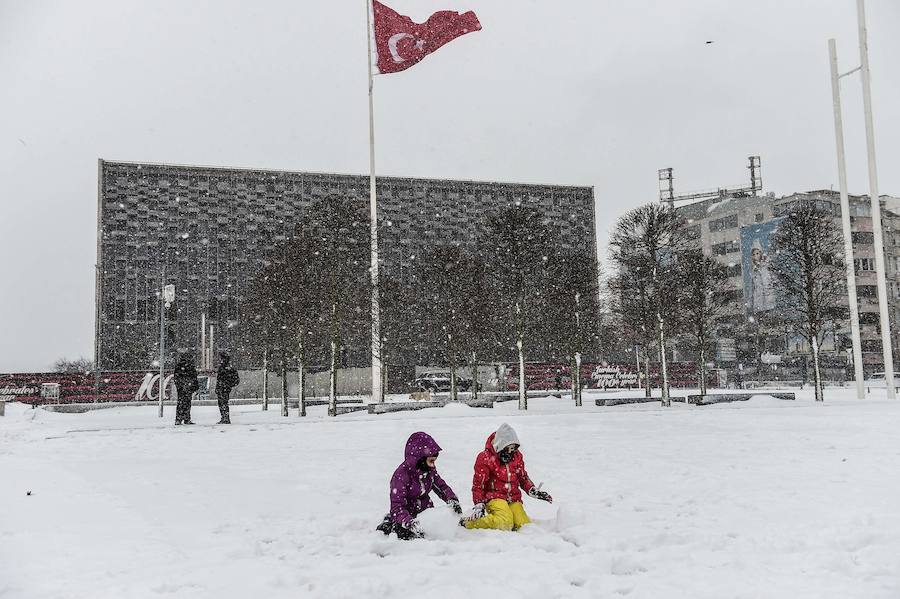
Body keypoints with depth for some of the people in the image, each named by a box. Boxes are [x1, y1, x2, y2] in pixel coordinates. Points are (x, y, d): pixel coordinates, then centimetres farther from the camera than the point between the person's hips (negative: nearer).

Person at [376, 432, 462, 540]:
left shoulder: (430, 470, -2)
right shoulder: (401, 474, -23)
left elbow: (441, 486, 10)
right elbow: (397, 507, -26)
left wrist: (452, 500, -10)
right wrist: (409, 522, -42)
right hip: (408, 514, -5)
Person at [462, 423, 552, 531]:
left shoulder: (517, 456, 8)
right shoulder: (485, 458, -8)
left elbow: (523, 477, 20)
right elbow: (478, 484, -5)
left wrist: (533, 491, 3)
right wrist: (478, 504, -13)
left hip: (514, 499, 6)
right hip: (495, 497, -6)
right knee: (505, 522, -32)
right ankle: (468, 523, -15)